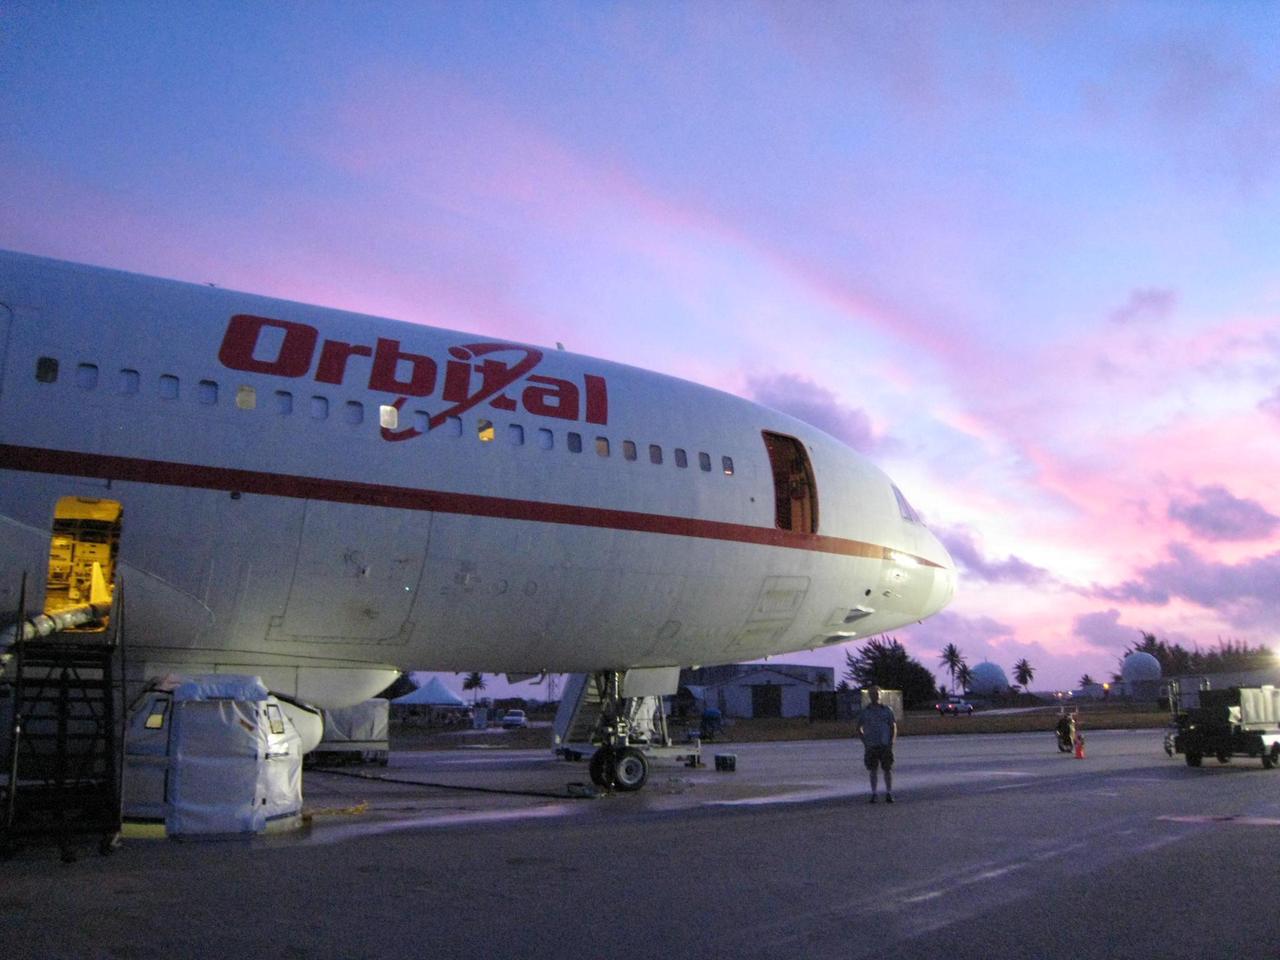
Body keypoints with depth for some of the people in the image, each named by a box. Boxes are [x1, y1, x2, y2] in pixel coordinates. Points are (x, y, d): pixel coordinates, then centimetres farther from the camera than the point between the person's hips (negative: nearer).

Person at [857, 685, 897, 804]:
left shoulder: (887, 710, 2)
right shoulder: (865, 711, 2)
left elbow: (894, 727, 5)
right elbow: (859, 728, 8)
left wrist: (892, 742, -7)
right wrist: (865, 742, -2)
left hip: (885, 745, 0)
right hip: (871, 746, 0)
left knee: (888, 769, -1)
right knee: (873, 770, 3)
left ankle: (889, 794, 8)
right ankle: (873, 794, 10)